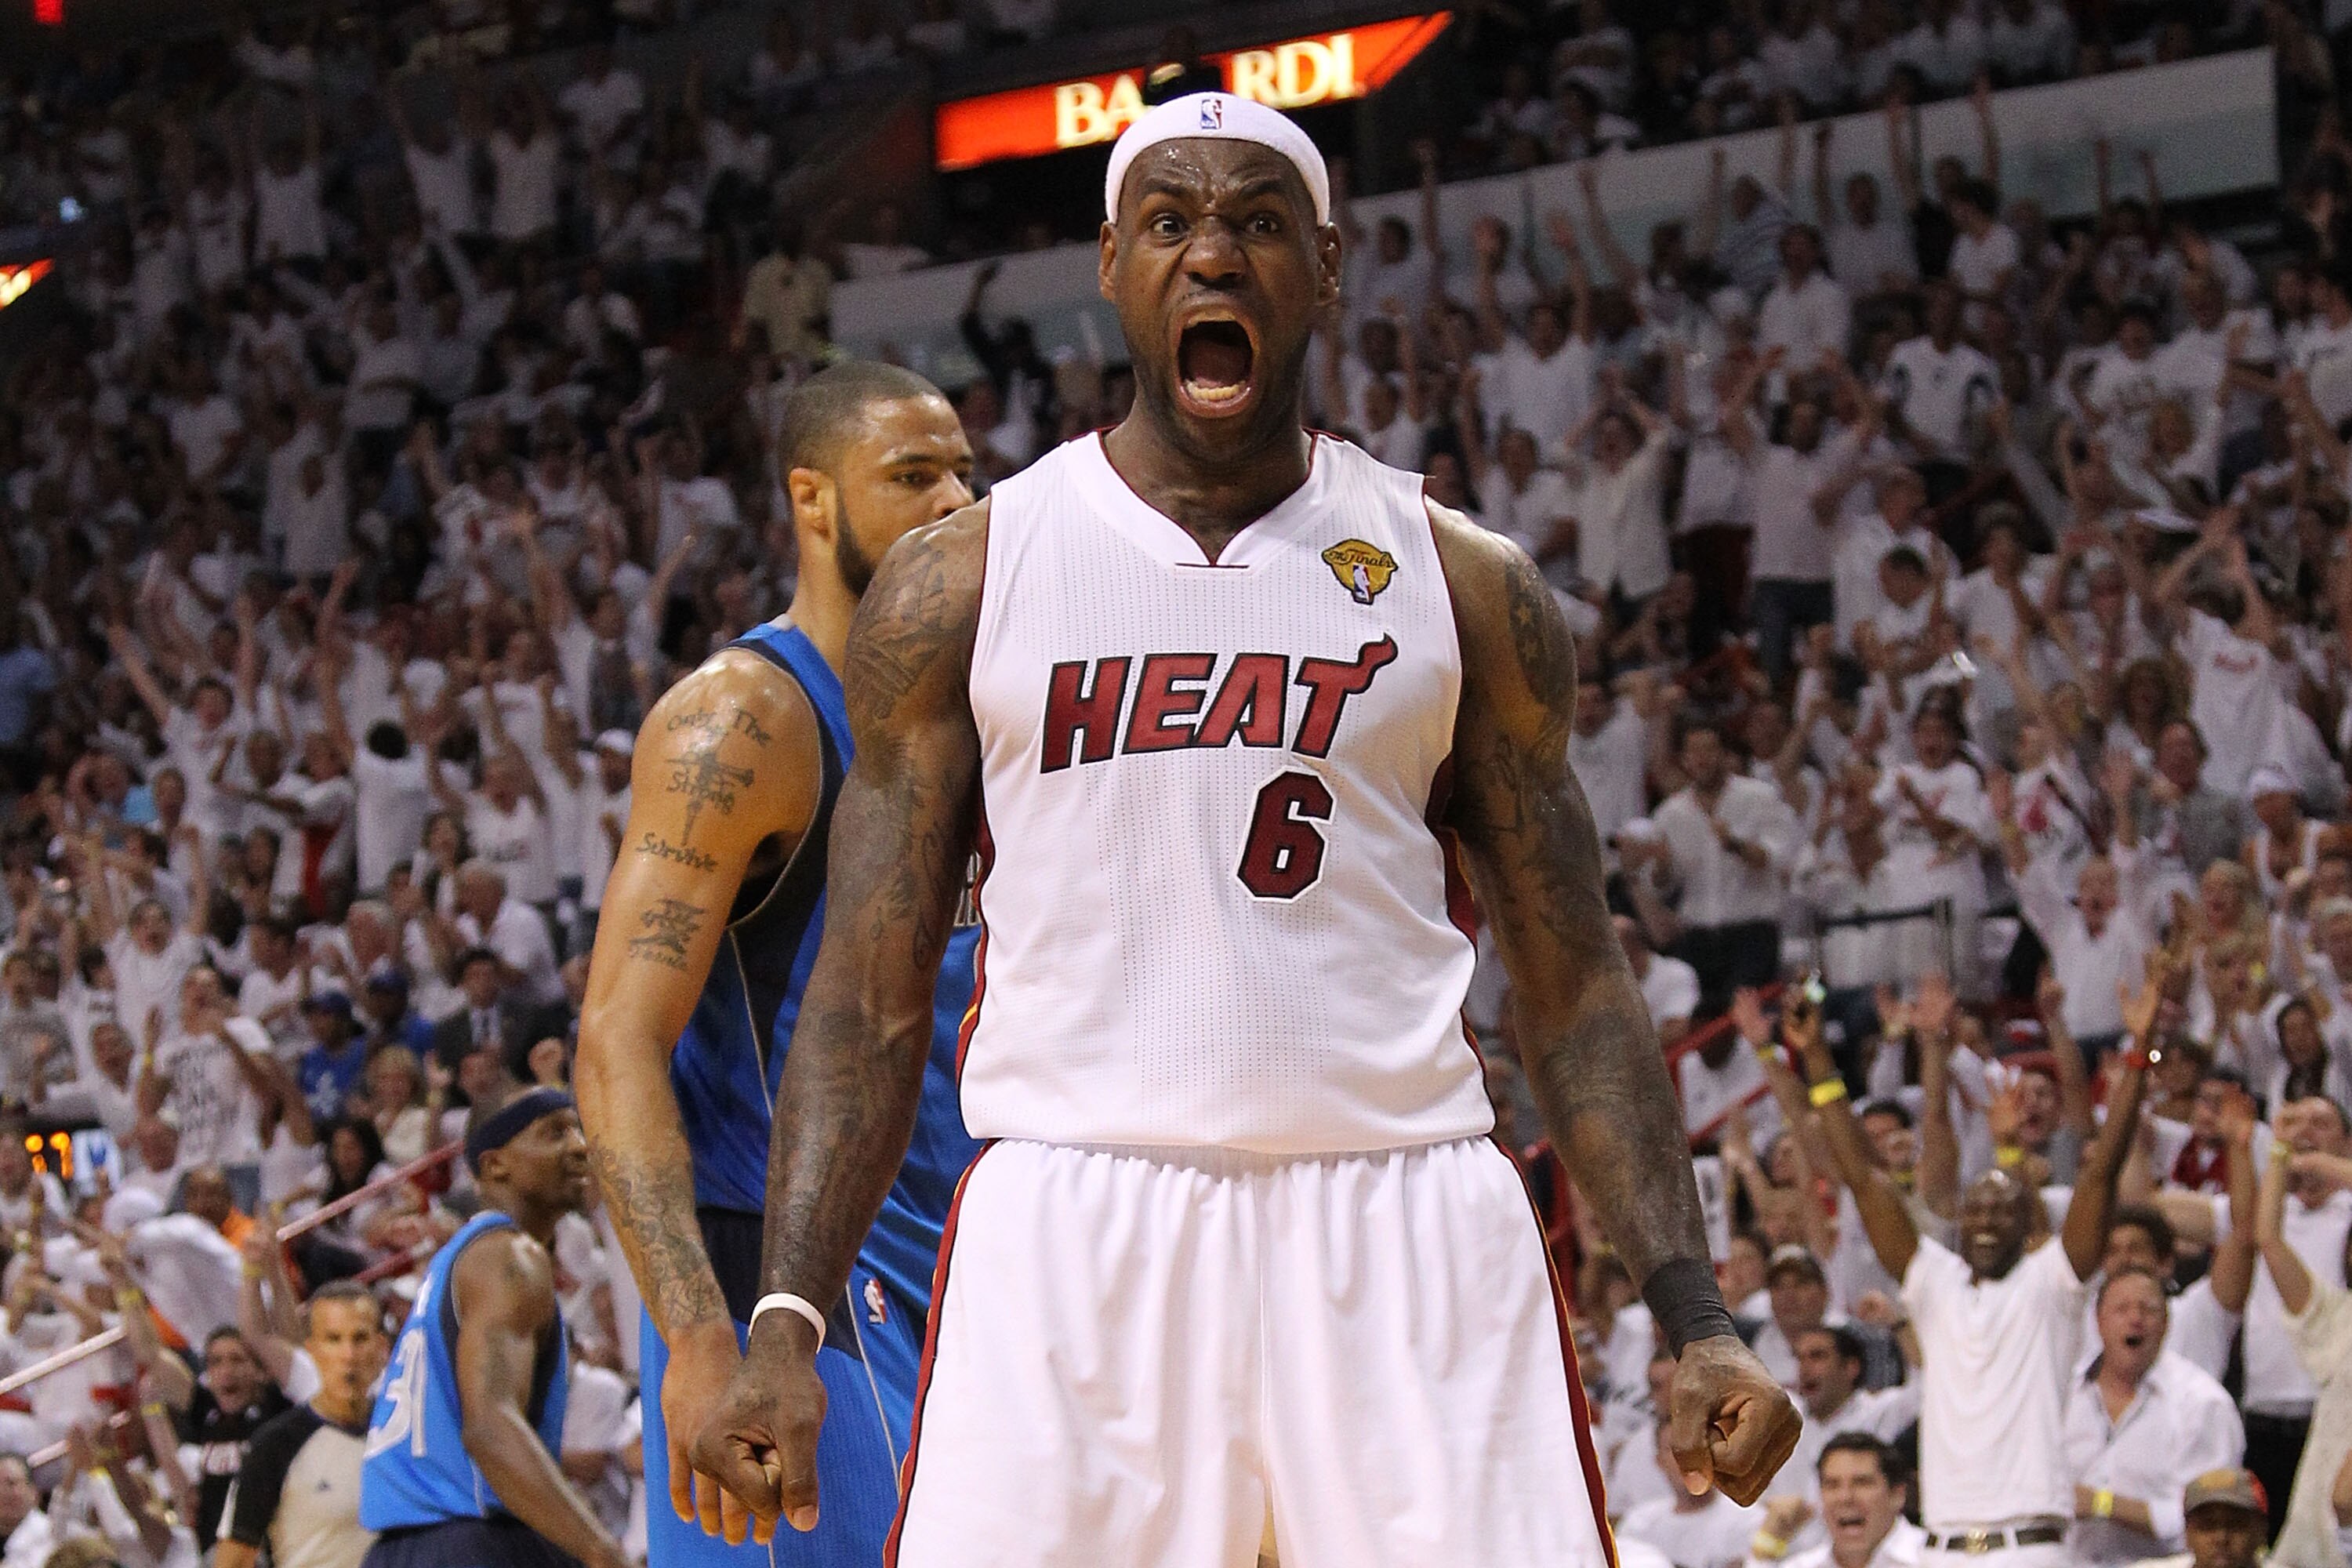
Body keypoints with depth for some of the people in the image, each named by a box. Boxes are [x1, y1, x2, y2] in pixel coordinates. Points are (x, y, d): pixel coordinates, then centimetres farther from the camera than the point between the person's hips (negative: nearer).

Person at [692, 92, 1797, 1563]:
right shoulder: (960, 581, 9)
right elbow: (870, 997, 7)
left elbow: (1575, 986, 11)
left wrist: (1694, 1316, 0)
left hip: (1404, 1225, 1)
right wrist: (788, 1319, -5)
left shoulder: (1468, 587, 10)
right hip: (1073, 1227, -1)